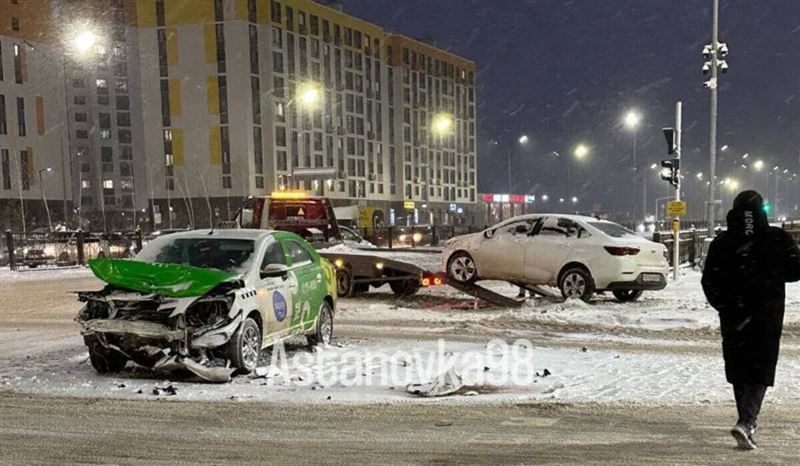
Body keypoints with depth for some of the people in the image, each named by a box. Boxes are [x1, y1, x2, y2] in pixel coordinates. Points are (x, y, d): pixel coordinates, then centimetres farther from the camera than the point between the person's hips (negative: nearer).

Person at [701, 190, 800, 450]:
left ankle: (748, 423, 23)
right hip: (767, 318, -1)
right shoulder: (778, 240, -6)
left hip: (733, 318, 2)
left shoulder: (721, 243, -4)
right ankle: (746, 422, -16)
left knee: (738, 371, 14)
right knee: (760, 372, 1)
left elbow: (709, 281, -3)